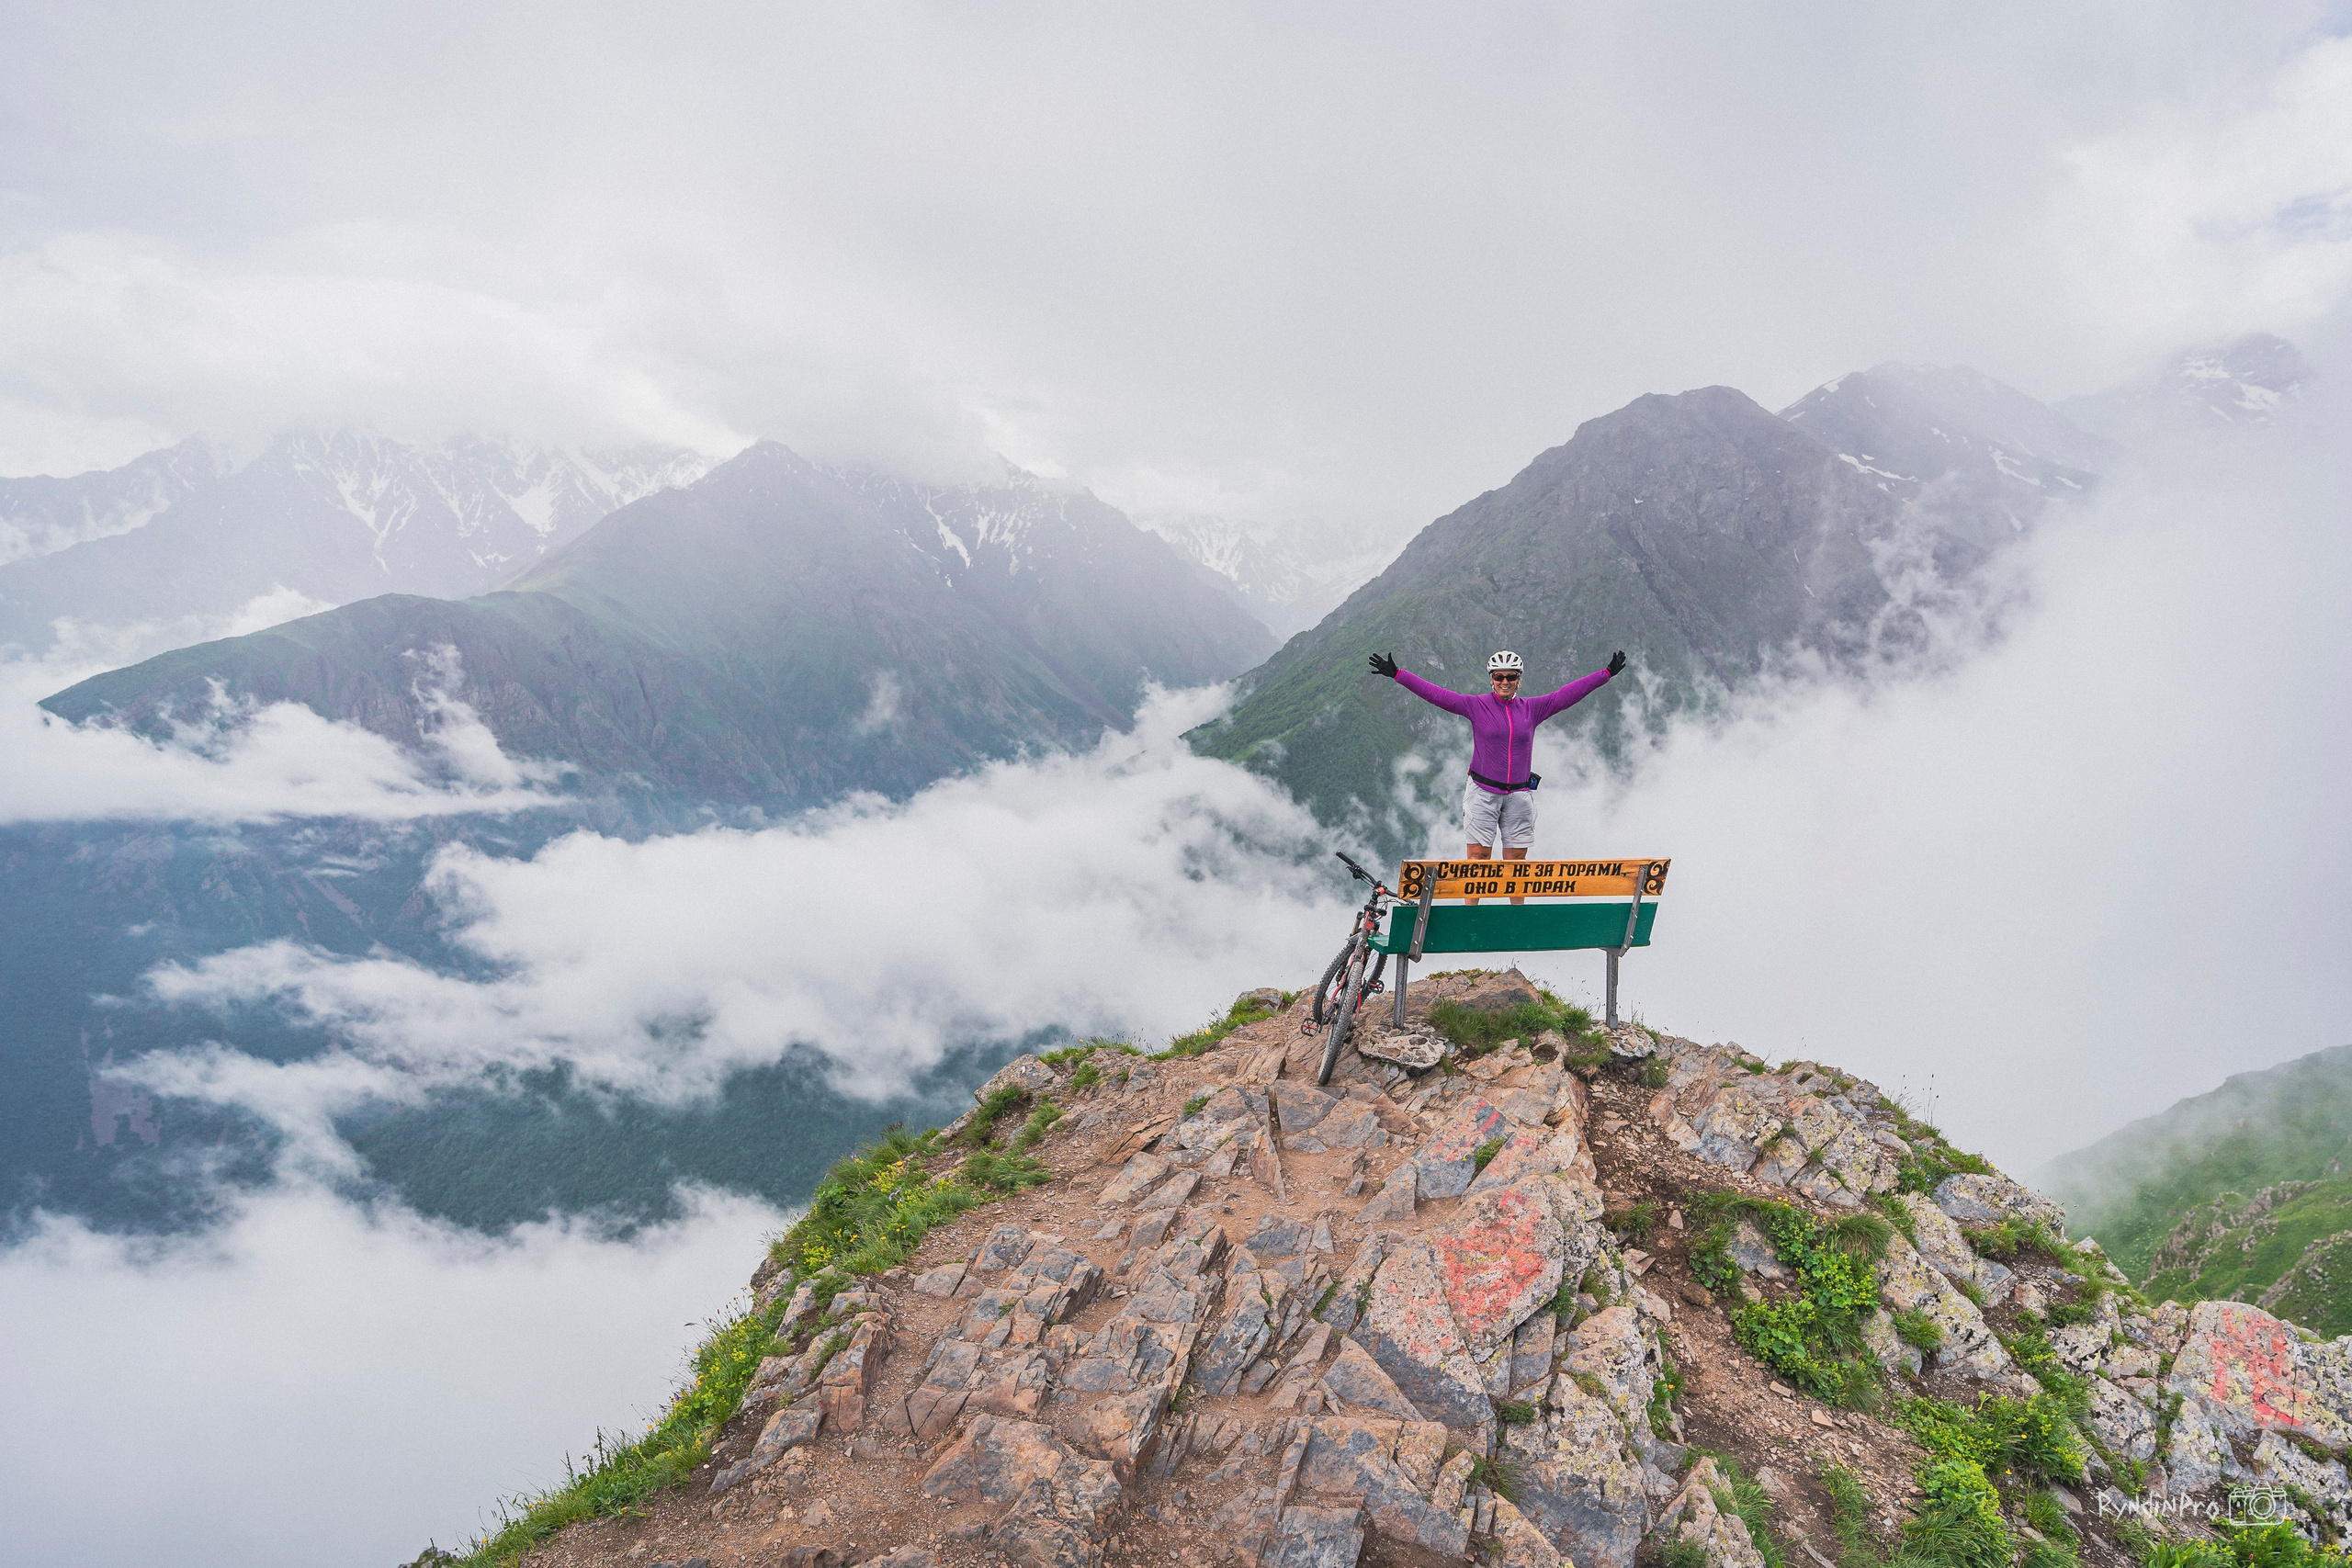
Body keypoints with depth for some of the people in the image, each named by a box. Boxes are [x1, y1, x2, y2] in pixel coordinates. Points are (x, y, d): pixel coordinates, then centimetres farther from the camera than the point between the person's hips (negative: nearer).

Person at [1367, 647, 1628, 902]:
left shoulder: (1532, 708, 6)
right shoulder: (1476, 706, -1)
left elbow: (1569, 693, 8)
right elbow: (1437, 694, -5)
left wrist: (1607, 673, 6)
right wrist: (1396, 674, -10)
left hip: (1519, 794, 2)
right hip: (1483, 793, -2)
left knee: (1516, 858, 5)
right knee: (1479, 855, -4)